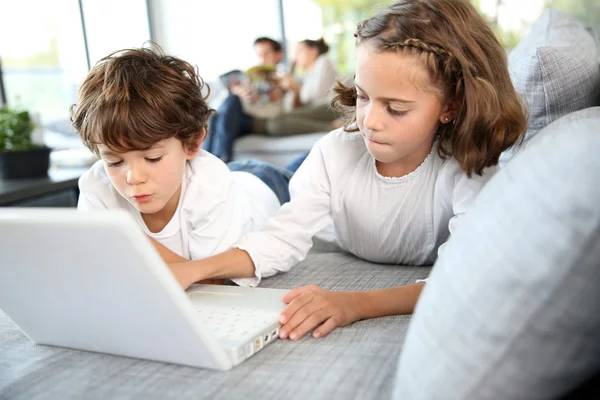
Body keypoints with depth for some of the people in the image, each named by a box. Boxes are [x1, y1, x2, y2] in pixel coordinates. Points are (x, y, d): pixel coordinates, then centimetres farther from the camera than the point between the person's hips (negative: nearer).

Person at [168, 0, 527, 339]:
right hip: (348, 285, 3)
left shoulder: (471, 170, -25)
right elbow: (286, 236, -14)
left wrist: (357, 303, -52)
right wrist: (196, 270, -29)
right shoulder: (336, 153, -14)